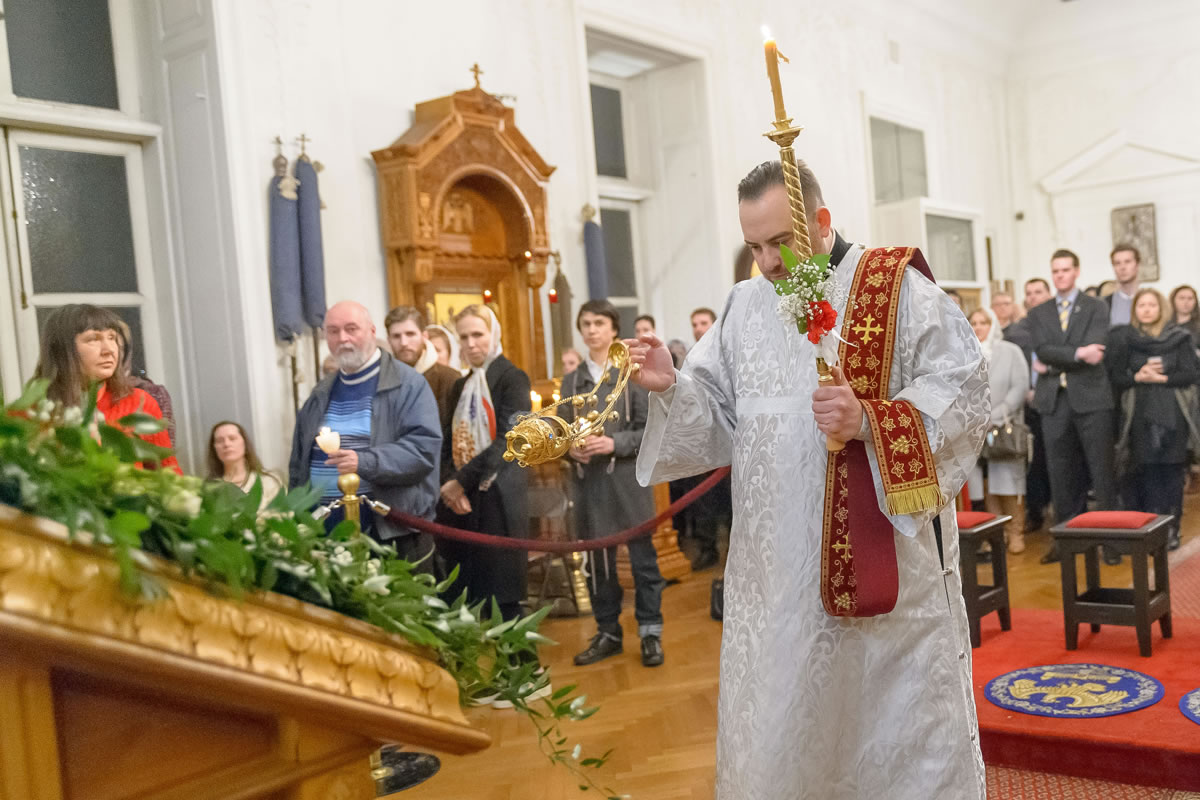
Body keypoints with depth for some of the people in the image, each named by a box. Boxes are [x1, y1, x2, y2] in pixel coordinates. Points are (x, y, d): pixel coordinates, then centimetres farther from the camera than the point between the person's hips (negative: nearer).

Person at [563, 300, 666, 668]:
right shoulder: (571, 382, 9)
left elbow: (650, 429, -4)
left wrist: (614, 443, -16)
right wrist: (571, 447, -9)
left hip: (629, 479, -3)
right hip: (588, 482, 3)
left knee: (643, 557, 4)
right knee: (597, 560, 10)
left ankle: (650, 633, 16)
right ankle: (607, 632, 23)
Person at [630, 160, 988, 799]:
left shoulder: (899, 290, -4)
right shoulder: (745, 306, 10)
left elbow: (962, 398, -9)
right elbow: (718, 416, 8)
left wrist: (870, 423, -22)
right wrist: (671, 388, -10)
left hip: (885, 556, -3)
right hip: (777, 568, 4)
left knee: (898, 710, 8)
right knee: (776, 716, 12)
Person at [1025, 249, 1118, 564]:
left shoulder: (1096, 308, 5)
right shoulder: (1038, 314, 13)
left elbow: (1096, 348, -11)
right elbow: (1043, 350, -4)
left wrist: (1055, 364, -11)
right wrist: (1077, 354, -18)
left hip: (1091, 397, -3)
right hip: (1054, 400, 3)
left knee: (1101, 471, 0)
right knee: (1061, 473, 6)